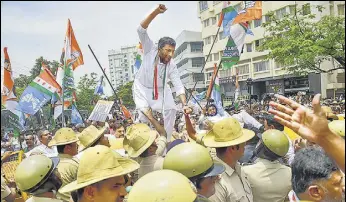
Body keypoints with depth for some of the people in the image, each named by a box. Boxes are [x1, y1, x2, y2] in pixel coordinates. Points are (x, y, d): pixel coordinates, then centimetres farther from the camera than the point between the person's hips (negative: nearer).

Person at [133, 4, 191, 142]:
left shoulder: (172, 66, -23)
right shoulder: (150, 50, -26)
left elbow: (179, 86, -26)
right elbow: (141, 30, -36)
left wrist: (185, 104, -39)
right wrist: (156, 12, -49)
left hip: (160, 89, 2)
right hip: (142, 87, -2)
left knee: (171, 109, -5)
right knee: (144, 111, -18)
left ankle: (167, 139, 11)